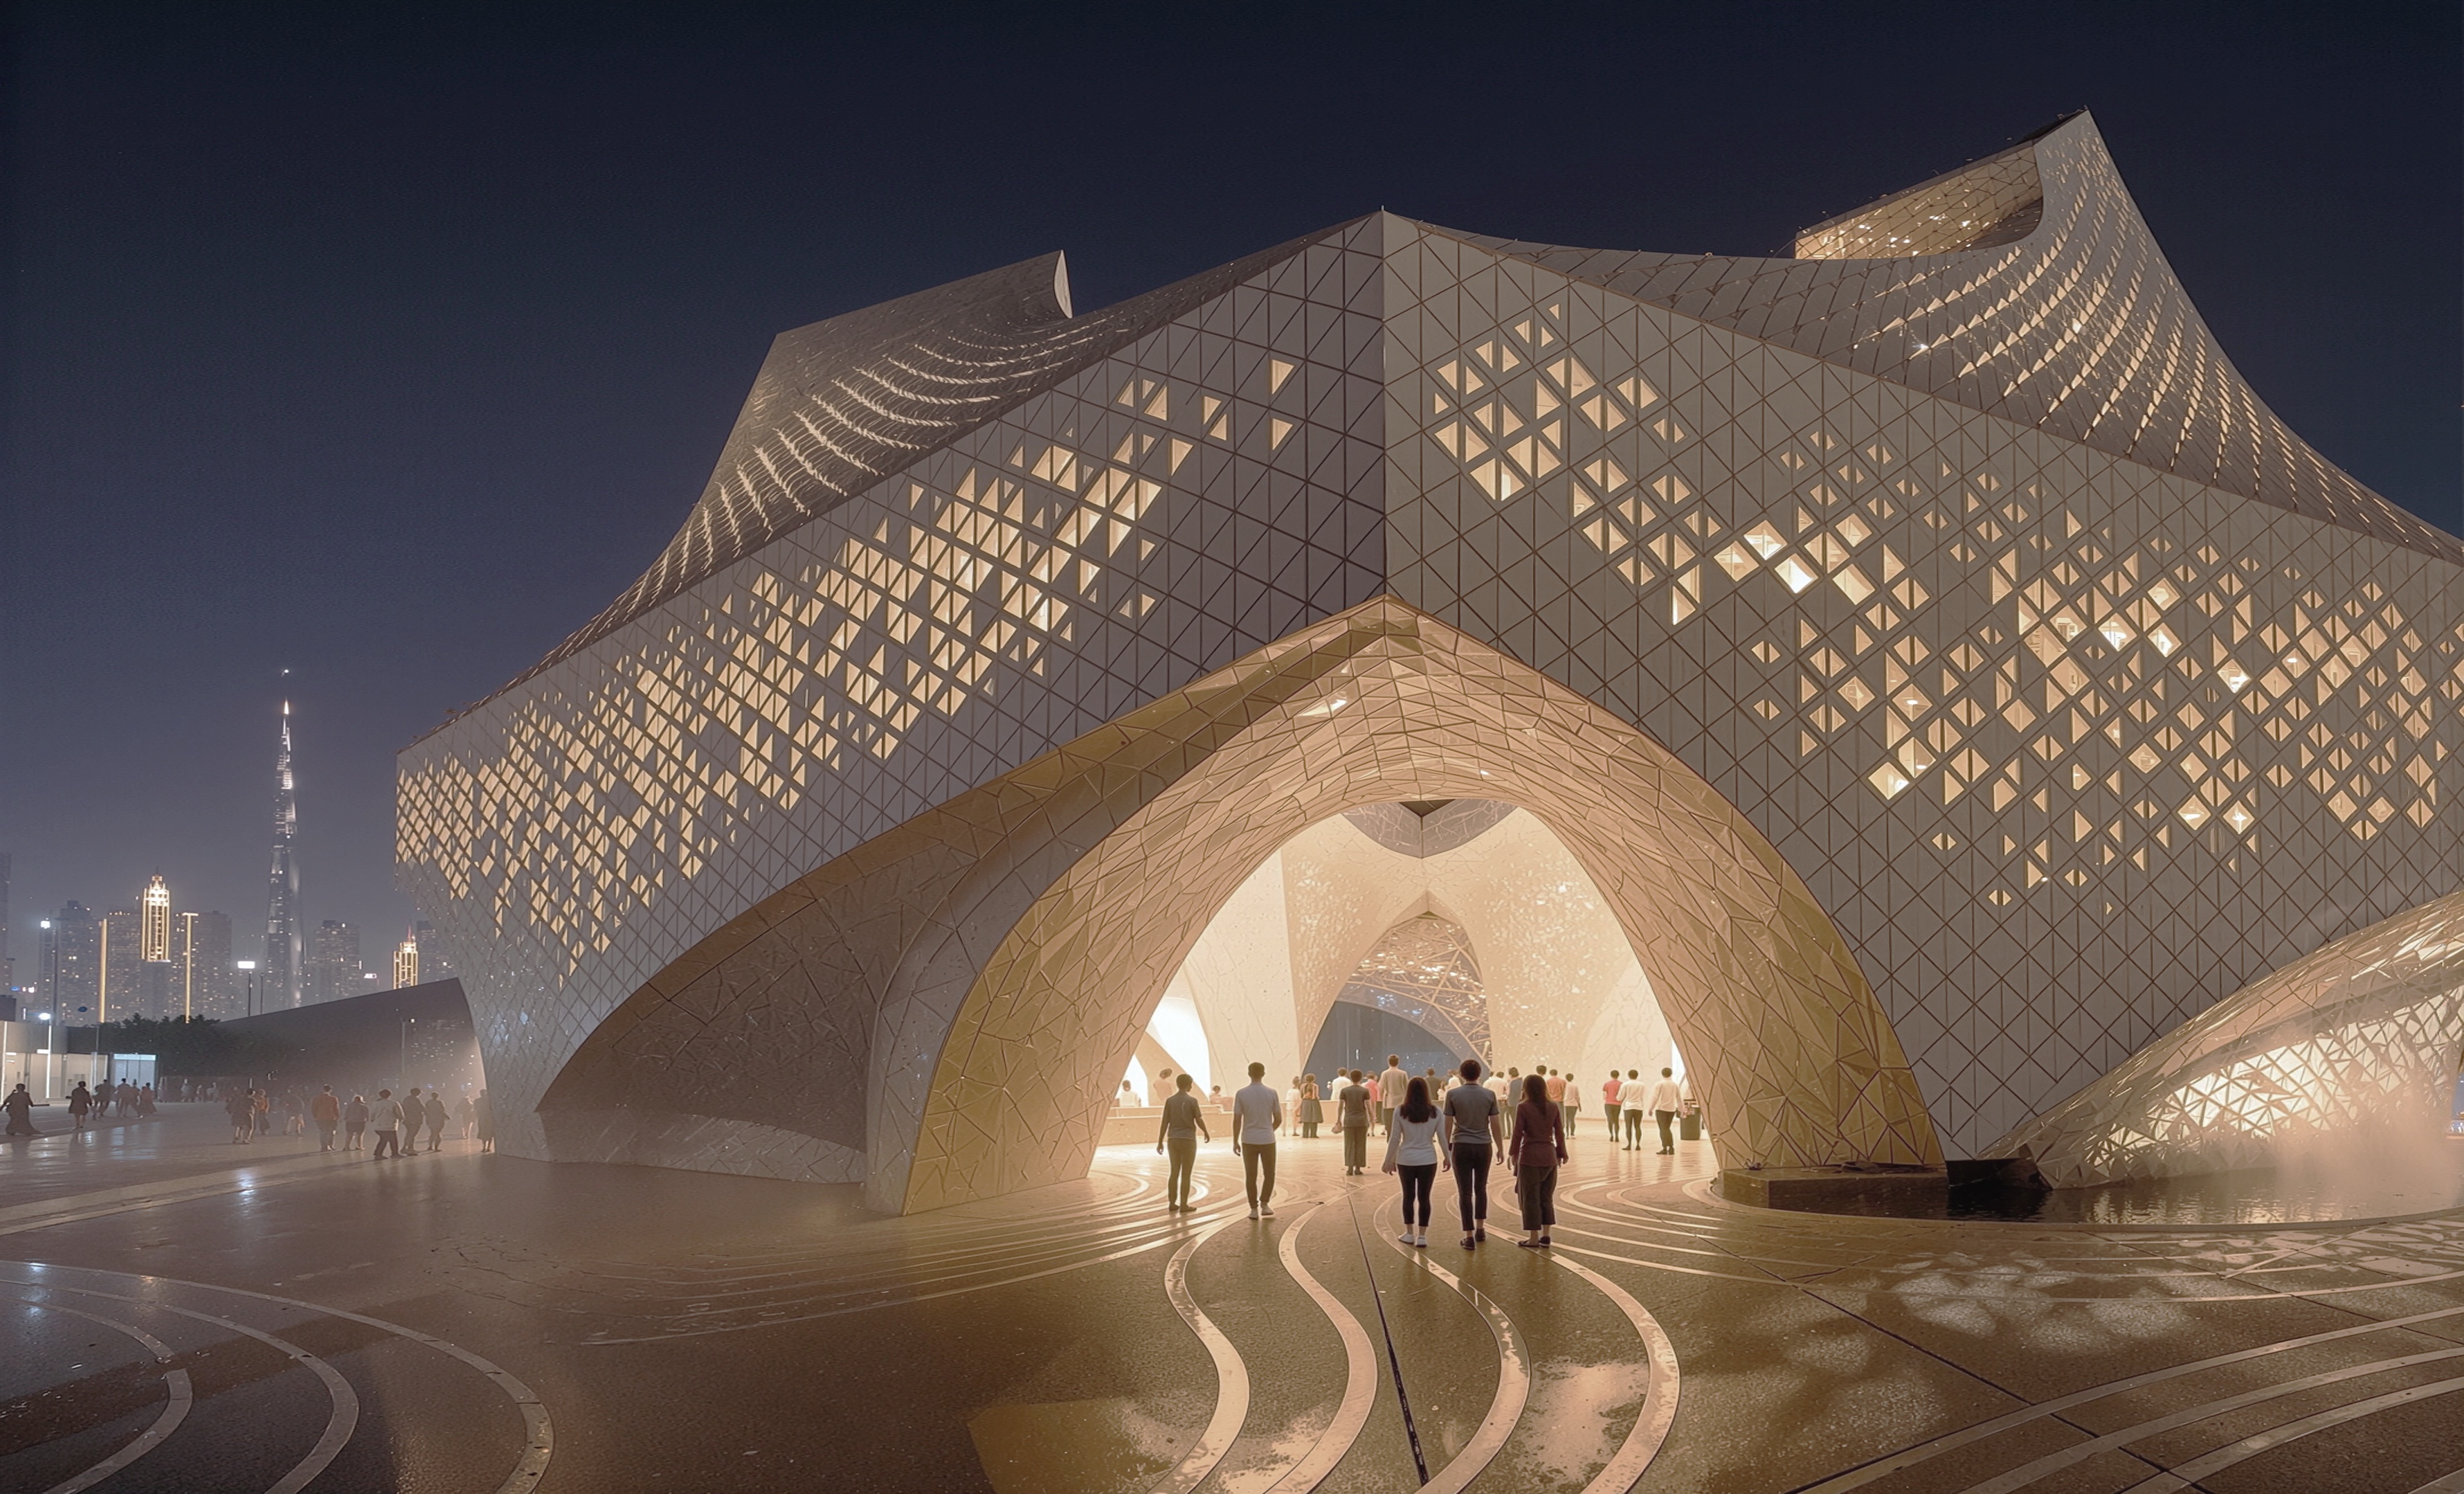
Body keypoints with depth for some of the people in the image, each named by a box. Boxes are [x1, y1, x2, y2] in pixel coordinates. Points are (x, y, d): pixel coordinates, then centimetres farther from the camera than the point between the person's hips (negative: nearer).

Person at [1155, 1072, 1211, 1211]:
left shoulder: (1169, 1100, 1)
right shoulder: (1192, 1101, -8)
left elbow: (1164, 1122, 0)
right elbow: (1199, 1121, -6)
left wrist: (1160, 1141, 5)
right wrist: (1206, 1133, 12)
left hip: (1173, 1140, 4)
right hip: (1188, 1140, -4)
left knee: (1174, 1172, 11)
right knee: (1186, 1174, 0)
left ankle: (1172, 1203, 11)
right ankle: (1183, 1205, 0)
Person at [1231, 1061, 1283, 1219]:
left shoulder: (1241, 1094, -5)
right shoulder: (1271, 1093, -4)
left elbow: (1237, 1120, -4)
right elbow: (1278, 1119, 2)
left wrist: (1235, 1141, 6)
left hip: (1248, 1141, 0)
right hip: (1267, 1140, 0)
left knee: (1250, 1176, 8)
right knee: (1269, 1174, 14)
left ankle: (1254, 1209, 9)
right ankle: (1264, 1204, 5)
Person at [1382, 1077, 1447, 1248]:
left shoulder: (1401, 1111, -7)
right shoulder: (1434, 1112, -4)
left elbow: (1395, 1138, -4)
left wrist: (1390, 1160, 6)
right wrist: (1447, 1156, 15)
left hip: (1406, 1160, 0)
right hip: (1428, 1160, 0)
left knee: (1408, 1196, 13)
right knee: (1424, 1197, 7)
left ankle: (1410, 1233, 22)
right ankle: (1422, 1236, 9)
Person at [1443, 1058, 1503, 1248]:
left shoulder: (1453, 1094, -5)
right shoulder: (1489, 1095, -2)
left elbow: (1448, 1124, -3)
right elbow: (1495, 1124, 0)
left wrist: (1447, 1147, 7)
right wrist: (1500, 1147, 10)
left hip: (1461, 1147, -2)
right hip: (1483, 1147, 2)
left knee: (1465, 1192, 0)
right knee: (1481, 1188, 19)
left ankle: (1469, 1236, -2)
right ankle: (1480, 1229, 23)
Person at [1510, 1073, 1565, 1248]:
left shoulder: (1523, 1108, -10)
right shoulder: (1553, 1107, 2)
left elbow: (1518, 1133, -10)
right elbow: (1559, 1132, 5)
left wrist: (1513, 1153, 1)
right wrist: (1561, 1153, 16)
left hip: (1529, 1156, -4)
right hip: (1549, 1156, 4)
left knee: (1530, 1199, 3)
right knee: (1546, 1198, 13)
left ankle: (1534, 1238, 5)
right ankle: (1545, 1236, 14)